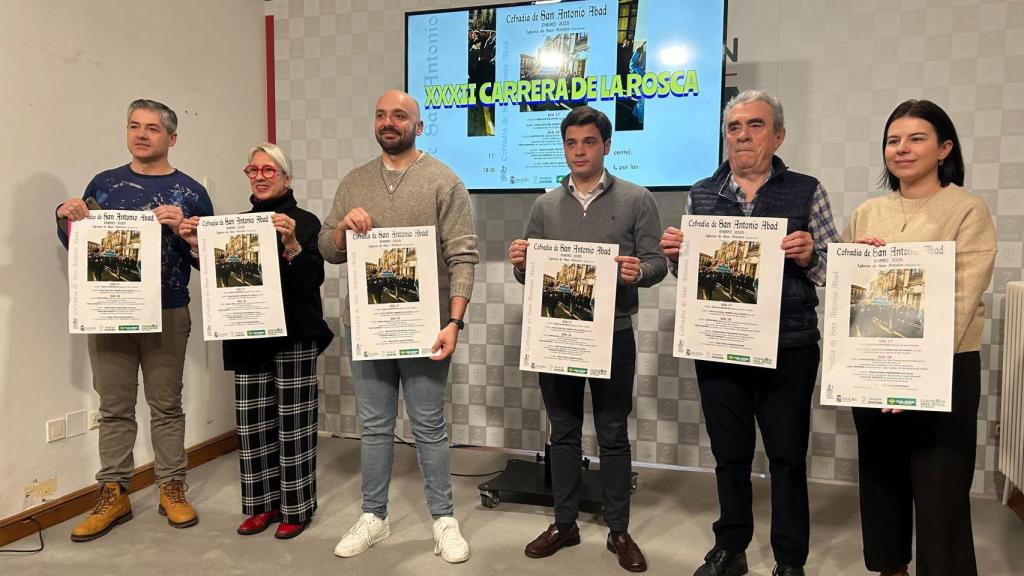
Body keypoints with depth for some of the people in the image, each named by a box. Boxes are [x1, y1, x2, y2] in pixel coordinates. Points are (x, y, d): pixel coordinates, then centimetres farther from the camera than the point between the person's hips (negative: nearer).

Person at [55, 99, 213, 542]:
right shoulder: (103, 183, 10)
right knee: (114, 407, 7)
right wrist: (65, 218, -4)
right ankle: (113, 494, 17)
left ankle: (171, 489, 17)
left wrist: (181, 228, -17)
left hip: (167, 315, -2)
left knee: (166, 406, 6)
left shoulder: (190, 191, 2)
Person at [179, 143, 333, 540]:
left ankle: (296, 507, 12)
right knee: (252, 423, 9)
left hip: (293, 337, -5)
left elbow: (311, 281, -13)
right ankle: (263, 503, 23)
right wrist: (199, 247, -1)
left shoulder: (305, 222, -3)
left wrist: (291, 245, -27)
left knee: (292, 423, 0)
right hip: (248, 337, 5)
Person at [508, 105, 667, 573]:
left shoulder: (636, 200, 0)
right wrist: (520, 264, -13)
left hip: (612, 335, -2)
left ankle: (619, 531, 20)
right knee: (563, 432, 12)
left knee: (613, 435, 7)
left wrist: (639, 271, -26)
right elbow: (528, 276, 9)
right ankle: (564, 524, 25)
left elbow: (657, 263, -4)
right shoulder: (546, 206, 8)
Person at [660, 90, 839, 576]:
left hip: (788, 349, -2)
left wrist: (808, 256, -19)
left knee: (788, 458, 8)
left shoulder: (806, 192, 0)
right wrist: (675, 253, -8)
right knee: (729, 454, 14)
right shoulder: (701, 195, 8)